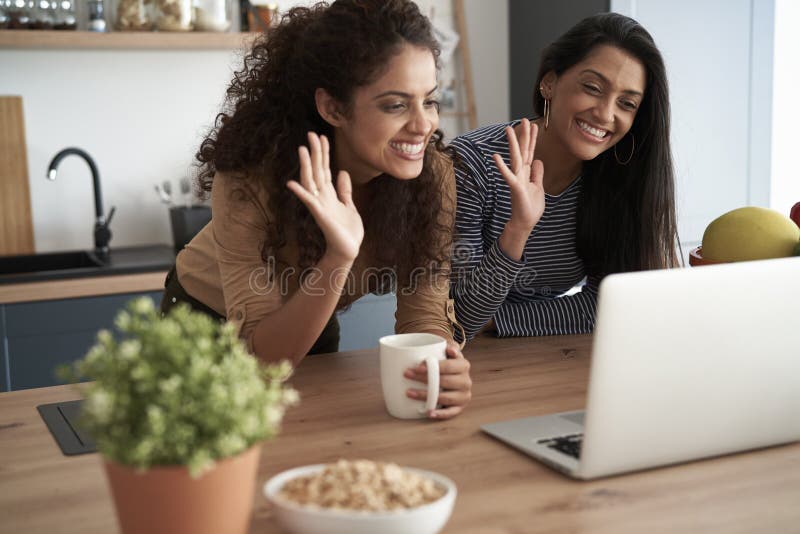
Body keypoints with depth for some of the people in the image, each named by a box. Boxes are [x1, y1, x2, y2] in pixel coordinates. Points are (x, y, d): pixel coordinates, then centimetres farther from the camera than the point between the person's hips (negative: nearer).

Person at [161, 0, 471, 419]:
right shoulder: (250, 179, -34)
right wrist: (337, 259, -49)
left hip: (315, 334, 3)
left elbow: (423, 313, -23)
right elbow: (259, 355, -34)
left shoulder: (433, 175, -24)